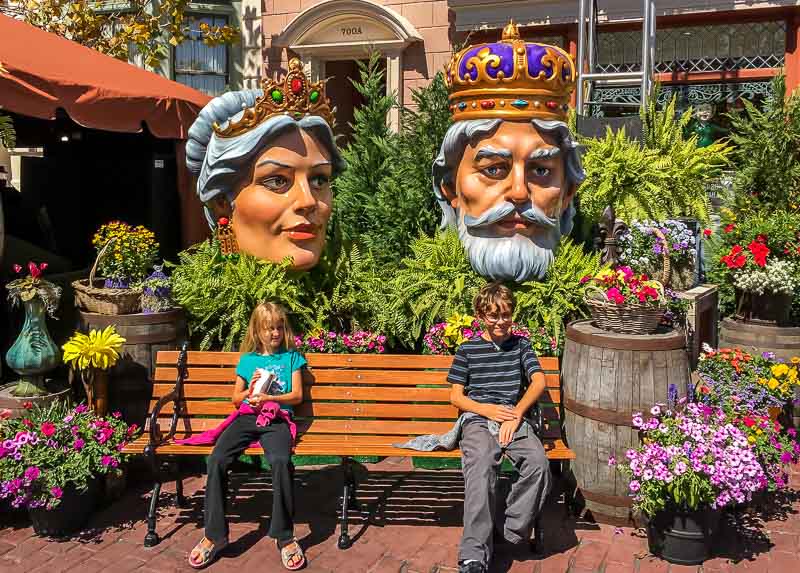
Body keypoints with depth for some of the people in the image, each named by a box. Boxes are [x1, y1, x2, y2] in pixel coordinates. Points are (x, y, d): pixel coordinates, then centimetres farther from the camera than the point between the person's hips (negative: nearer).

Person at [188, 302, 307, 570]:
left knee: (281, 461, -36)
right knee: (217, 460, -26)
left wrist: (267, 397, -6)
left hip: (277, 419, -3)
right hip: (246, 417, 3)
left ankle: (285, 536, -24)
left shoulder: (291, 357, 15)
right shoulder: (247, 359, 20)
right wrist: (251, 390, 2)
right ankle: (214, 535, -16)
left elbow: (297, 395, 8)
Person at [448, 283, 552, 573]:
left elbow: (538, 380, 4)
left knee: (538, 462, -31)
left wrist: (516, 414, -11)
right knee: (480, 468, -34)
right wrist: (488, 410, -7)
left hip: (515, 419, 2)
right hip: (478, 419, -2)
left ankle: (512, 530, -14)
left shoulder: (521, 345, 18)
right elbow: (456, 396, 10)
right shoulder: (468, 349, 12)